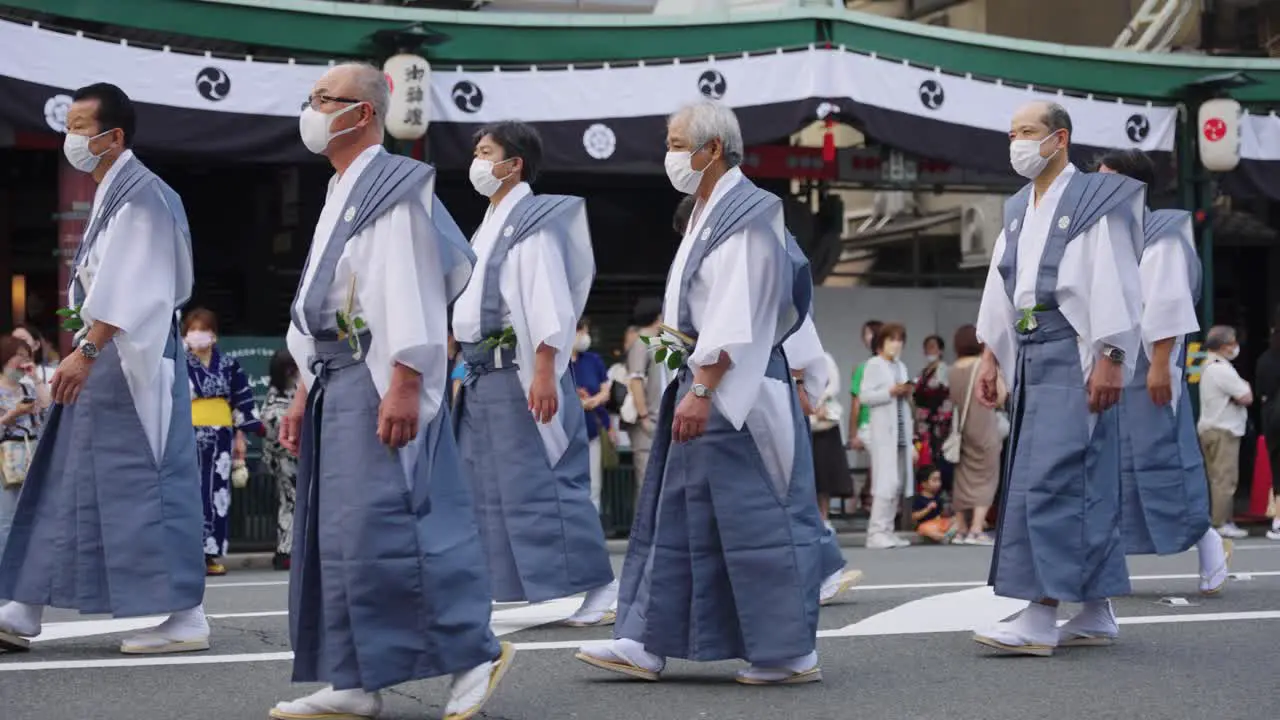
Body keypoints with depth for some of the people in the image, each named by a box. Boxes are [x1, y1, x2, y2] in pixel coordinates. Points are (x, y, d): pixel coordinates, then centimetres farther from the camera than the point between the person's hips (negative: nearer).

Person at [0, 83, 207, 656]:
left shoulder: (138, 196, -13)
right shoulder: (112, 194, 17)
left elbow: (125, 288, -23)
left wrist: (85, 352, -29)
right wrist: (86, 351, 18)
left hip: (128, 359, -10)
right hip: (105, 357, 10)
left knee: (147, 484, -7)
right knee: (63, 483, 10)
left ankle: (185, 618, -1)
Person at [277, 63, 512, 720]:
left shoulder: (394, 190, -9)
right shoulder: (339, 196, 20)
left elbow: (409, 290, -17)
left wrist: (404, 386, -24)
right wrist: (304, 393, 21)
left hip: (380, 378, -10)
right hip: (336, 379, 10)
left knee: (380, 528, -13)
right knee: (333, 534, 7)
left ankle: (475, 653, -3)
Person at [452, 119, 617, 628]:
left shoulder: (533, 221, -9)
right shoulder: (492, 224, 19)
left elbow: (548, 300, -18)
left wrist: (544, 373, -25)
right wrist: (469, 366, 17)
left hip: (518, 372, -10)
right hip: (484, 374, 10)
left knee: (540, 483, -10)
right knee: (486, 487, 11)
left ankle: (597, 591, -6)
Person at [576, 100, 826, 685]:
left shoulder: (746, 215, -15)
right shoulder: (708, 212, 15)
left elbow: (736, 316, -21)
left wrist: (701, 390, -25)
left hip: (733, 388, -10)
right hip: (705, 385, 10)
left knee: (752, 516, -5)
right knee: (676, 516, 10)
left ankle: (791, 653, 4)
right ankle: (647, 644, 14)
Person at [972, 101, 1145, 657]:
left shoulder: (1094, 201, -6)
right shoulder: (1018, 210, 16)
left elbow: (1113, 283, -12)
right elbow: (1000, 289, 19)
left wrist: (1110, 358, -17)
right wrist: (990, 356, 14)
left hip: (1074, 354, -8)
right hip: (1032, 355, 8)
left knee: (1051, 479, -13)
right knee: (1083, 485, 9)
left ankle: (1041, 617, -14)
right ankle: (1096, 614, 13)